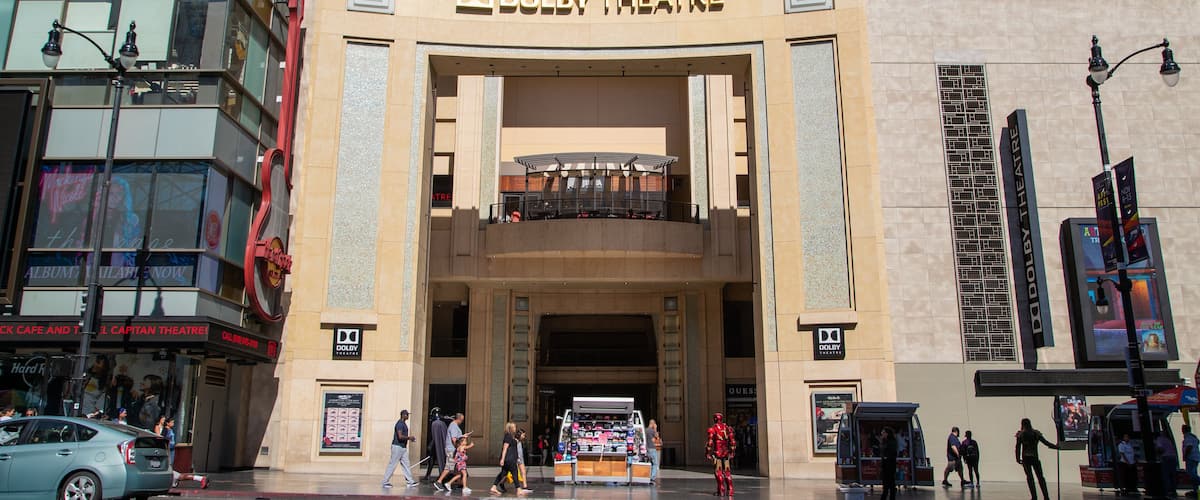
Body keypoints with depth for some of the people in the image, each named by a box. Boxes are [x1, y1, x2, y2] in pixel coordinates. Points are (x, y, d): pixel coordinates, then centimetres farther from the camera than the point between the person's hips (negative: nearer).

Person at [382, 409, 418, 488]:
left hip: (403, 447, 10)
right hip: (397, 446, -10)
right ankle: (385, 482, 5)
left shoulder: (404, 423, 15)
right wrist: (409, 437, -12)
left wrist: (409, 439, 10)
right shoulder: (400, 423, -16)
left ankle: (410, 482, 8)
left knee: (405, 464, 7)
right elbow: (400, 436, -23)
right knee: (392, 464, -3)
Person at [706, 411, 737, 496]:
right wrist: (732, 451, 20)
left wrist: (707, 453, -3)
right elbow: (732, 441, 10)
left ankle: (721, 490, -5)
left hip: (717, 453, -5)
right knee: (726, 471, 11)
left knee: (718, 471, 1)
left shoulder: (712, 429, -7)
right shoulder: (727, 428, 8)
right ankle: (730, 490, 8)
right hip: (726, 453, 5)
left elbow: (710, 442, -11)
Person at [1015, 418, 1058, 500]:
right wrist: (1056, 447, 13)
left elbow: (1018, 447, -4)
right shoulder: (1036, 434, 4)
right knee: (1040, 477, 7)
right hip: (1035, 458, 2)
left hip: (1025, 458, -2)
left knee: (1029, 477, 2)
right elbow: (1046, 443, 2)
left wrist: (1018, 459, 1)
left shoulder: (1020, 434, -1)